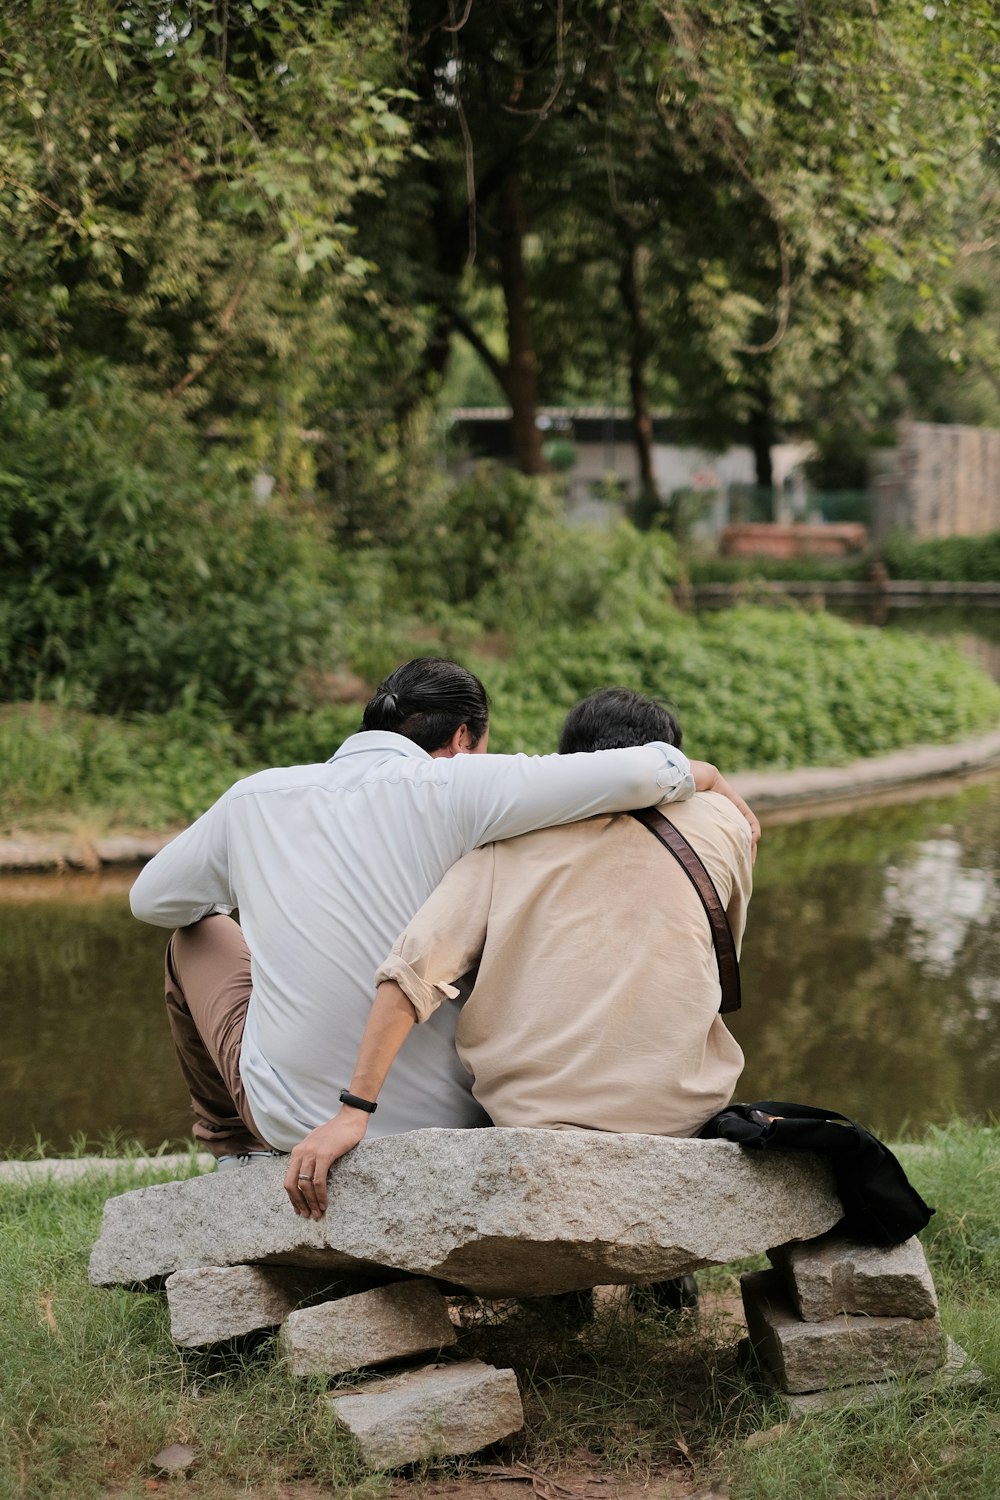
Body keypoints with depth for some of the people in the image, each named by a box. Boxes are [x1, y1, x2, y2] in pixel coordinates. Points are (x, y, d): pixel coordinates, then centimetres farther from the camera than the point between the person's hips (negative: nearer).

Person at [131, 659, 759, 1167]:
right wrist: (704, 774, 4)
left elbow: (152, 899, 16)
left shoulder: (254, 798, -1)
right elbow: (637, 774, -18)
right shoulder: (452, 786, -11)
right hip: (436, 1120, -2)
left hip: (291, 1118, 2)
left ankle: (234, 1151, 44)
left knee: (200, 932, 29)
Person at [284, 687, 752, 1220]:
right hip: (679, 1114, 0)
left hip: (527, 1115, 1)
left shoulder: (509, 836, 9)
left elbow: (416, 967, -5)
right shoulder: (721, 822, 11)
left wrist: (354, 1110, -8)